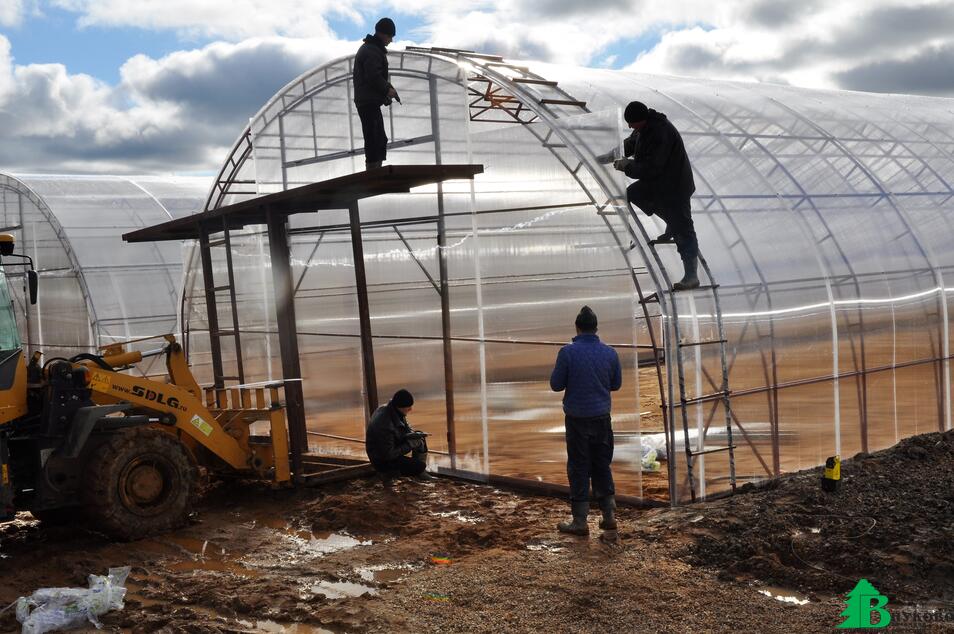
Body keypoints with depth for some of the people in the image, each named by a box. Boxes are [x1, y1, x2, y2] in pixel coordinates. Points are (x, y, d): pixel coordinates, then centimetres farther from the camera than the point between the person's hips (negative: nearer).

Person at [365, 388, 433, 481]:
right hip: (382, 460, -9)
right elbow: (388, 455, -29)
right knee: (420, 466, -19)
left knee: (420, 439, 2)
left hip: (392, 448, 9)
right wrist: (409, 445, -20)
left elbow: (406, 428, 11)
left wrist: (414, 435, -11)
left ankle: (420, 473, 10)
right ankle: (390, 471, 3)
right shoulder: (384, 425, -35)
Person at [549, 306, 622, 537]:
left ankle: (580, 522, 7)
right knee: (603, 466, 15)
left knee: (579, 468, 4)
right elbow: (616, 384, 10)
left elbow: (556, 384, -7)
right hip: (602, 417, 3)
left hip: (577, 418, -3)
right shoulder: (610, 353, -1)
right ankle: (609, 516, 18)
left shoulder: (568, 352, -13)